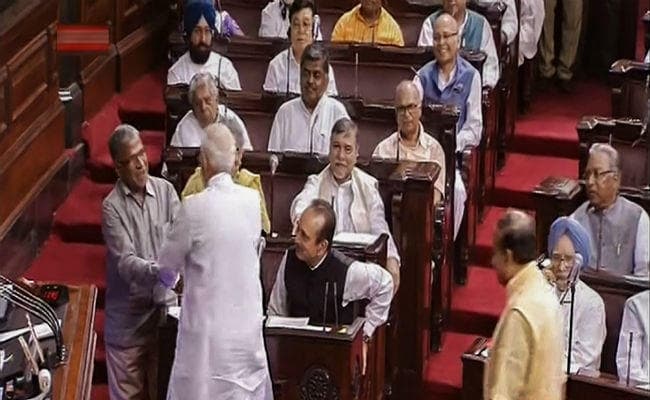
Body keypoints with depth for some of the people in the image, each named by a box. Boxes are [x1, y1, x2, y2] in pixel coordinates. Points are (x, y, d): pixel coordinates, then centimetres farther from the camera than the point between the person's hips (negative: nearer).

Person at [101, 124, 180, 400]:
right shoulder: (112, 207, -11)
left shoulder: (165, 190, 0)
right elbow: (126, 263, -20)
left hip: (163, 306, 3)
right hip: (128, 317, -3)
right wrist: (160, 271, -37)